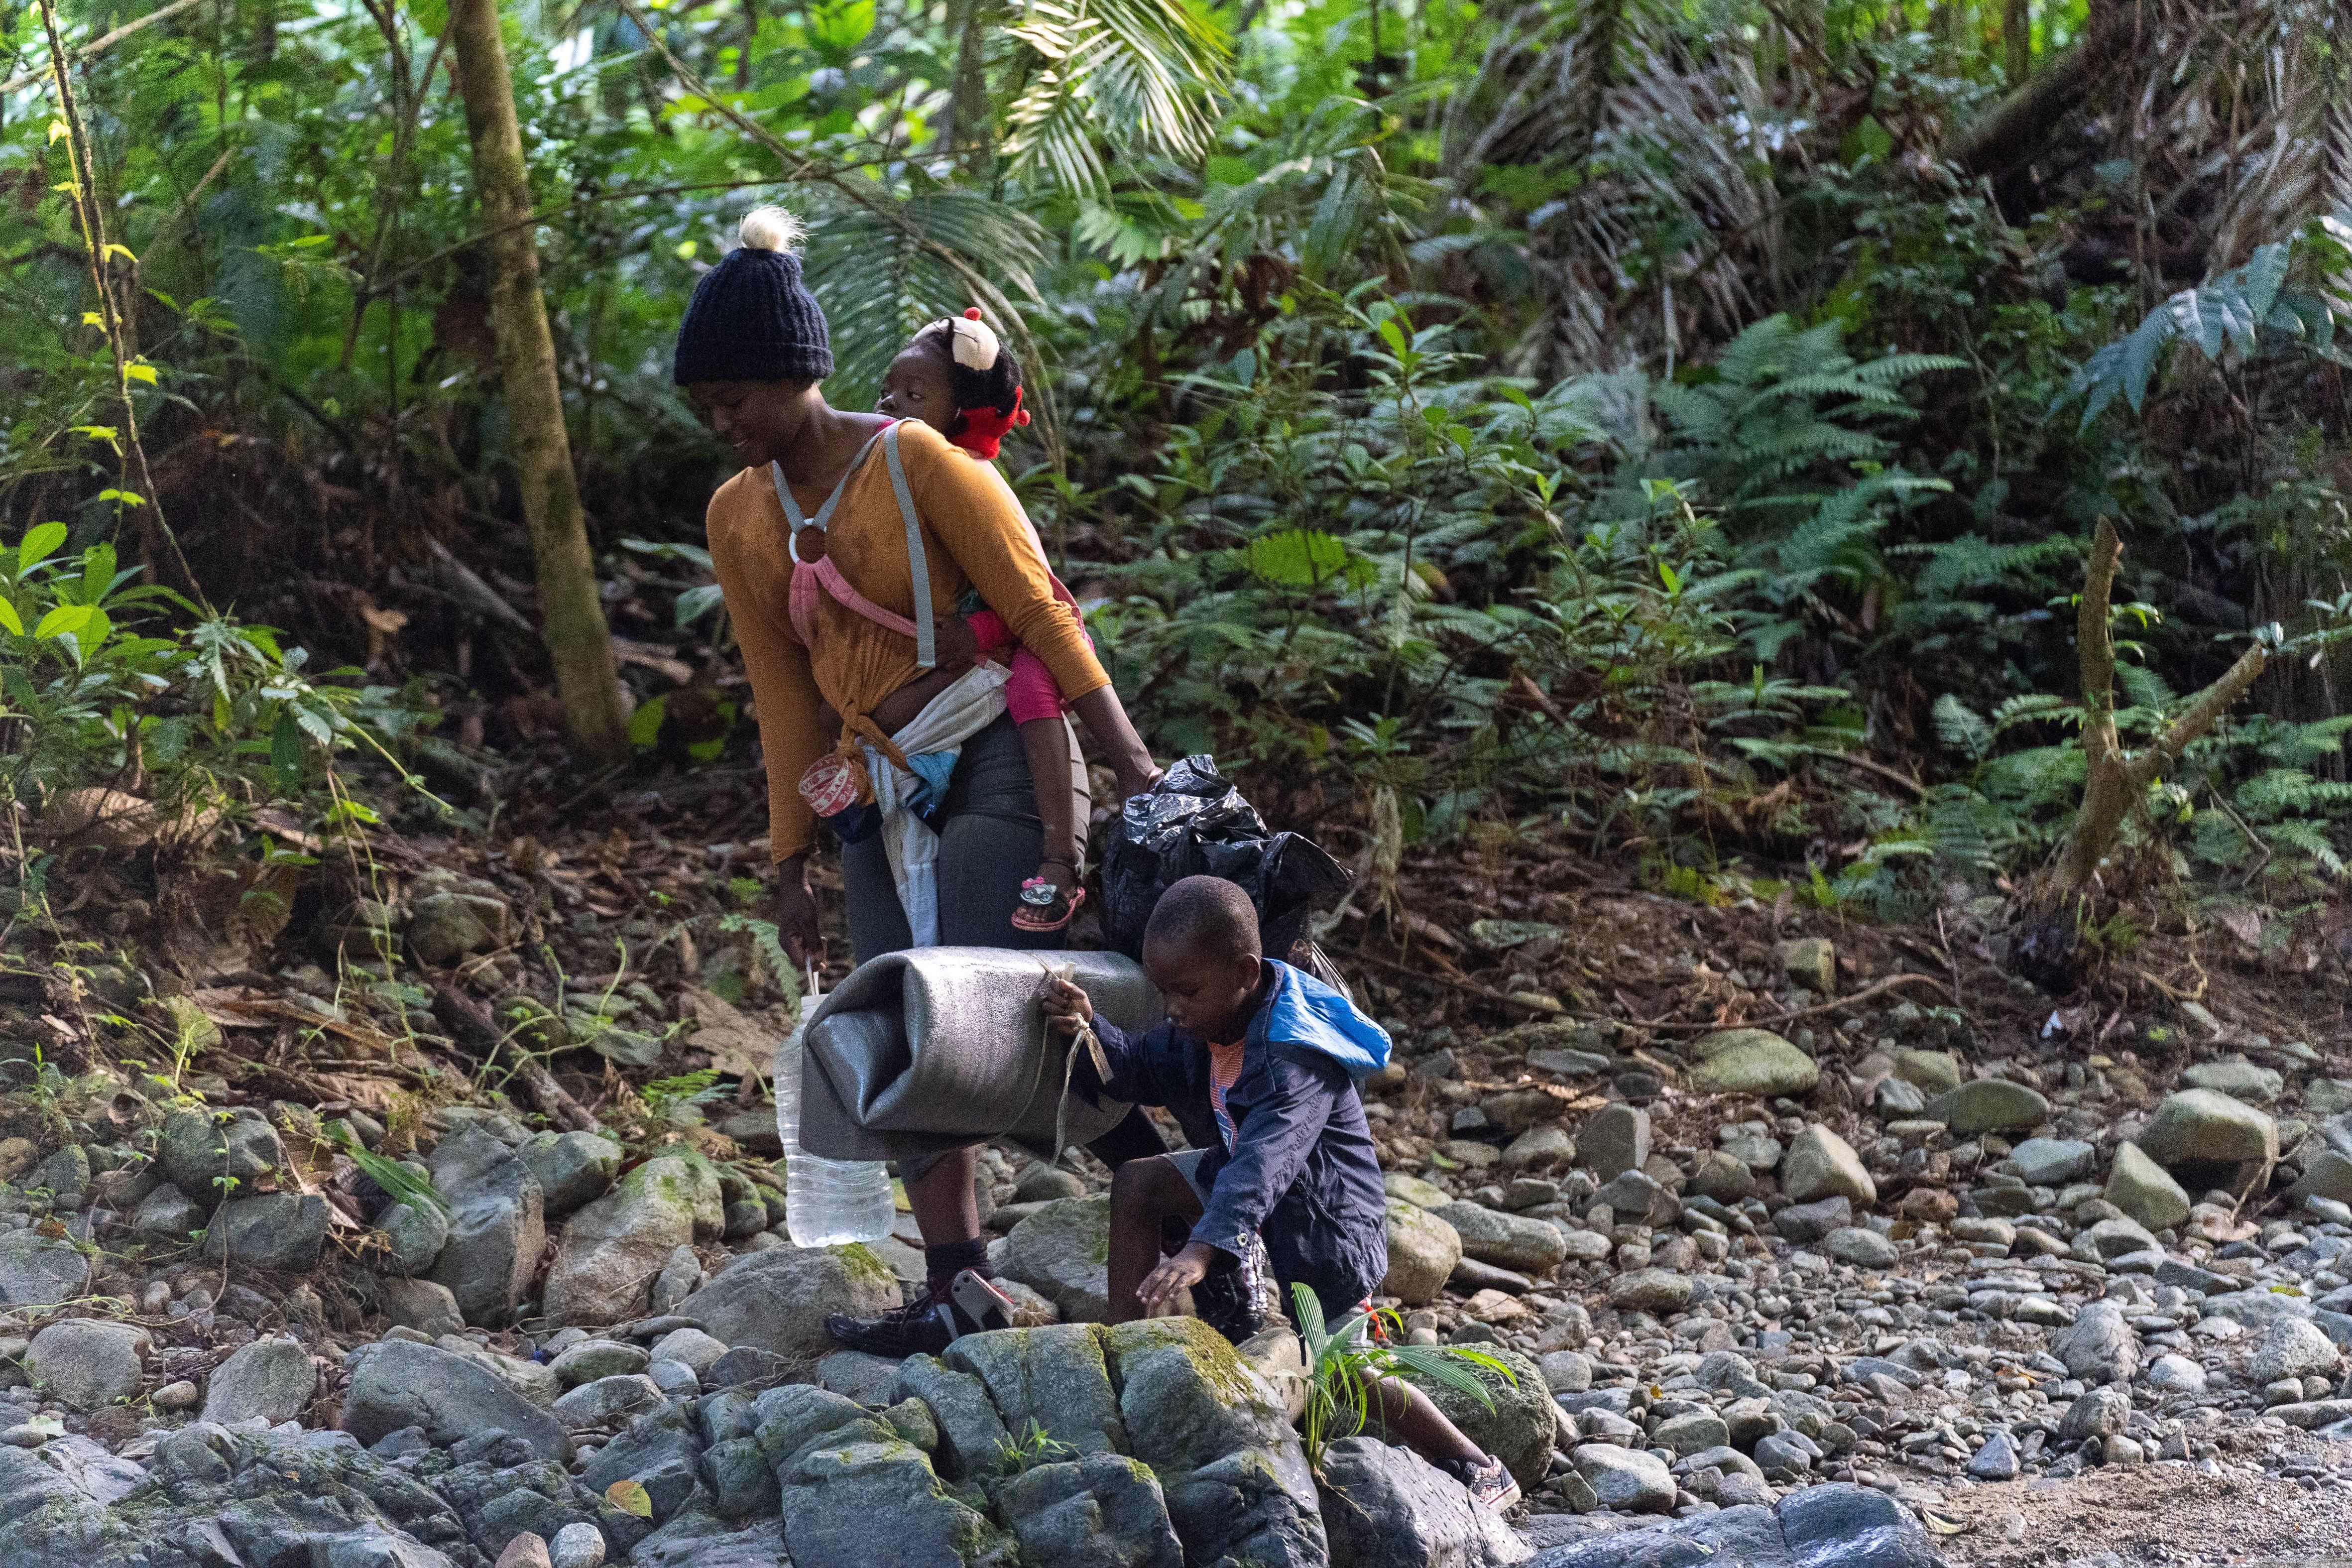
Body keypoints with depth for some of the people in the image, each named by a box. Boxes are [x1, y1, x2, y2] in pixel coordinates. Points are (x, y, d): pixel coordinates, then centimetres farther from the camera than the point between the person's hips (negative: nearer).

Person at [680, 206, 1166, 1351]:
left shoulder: (919, 463, -11)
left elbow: (1041, 612, -11)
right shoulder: (738, 518, 7)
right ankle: (955, 1282, 0)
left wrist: (1134, 769, -14)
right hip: (879, 793, 6)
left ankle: (1142, 1160, 4)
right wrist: (792, 866, 10)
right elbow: (785, 702, 11)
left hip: (993, 759, -6)